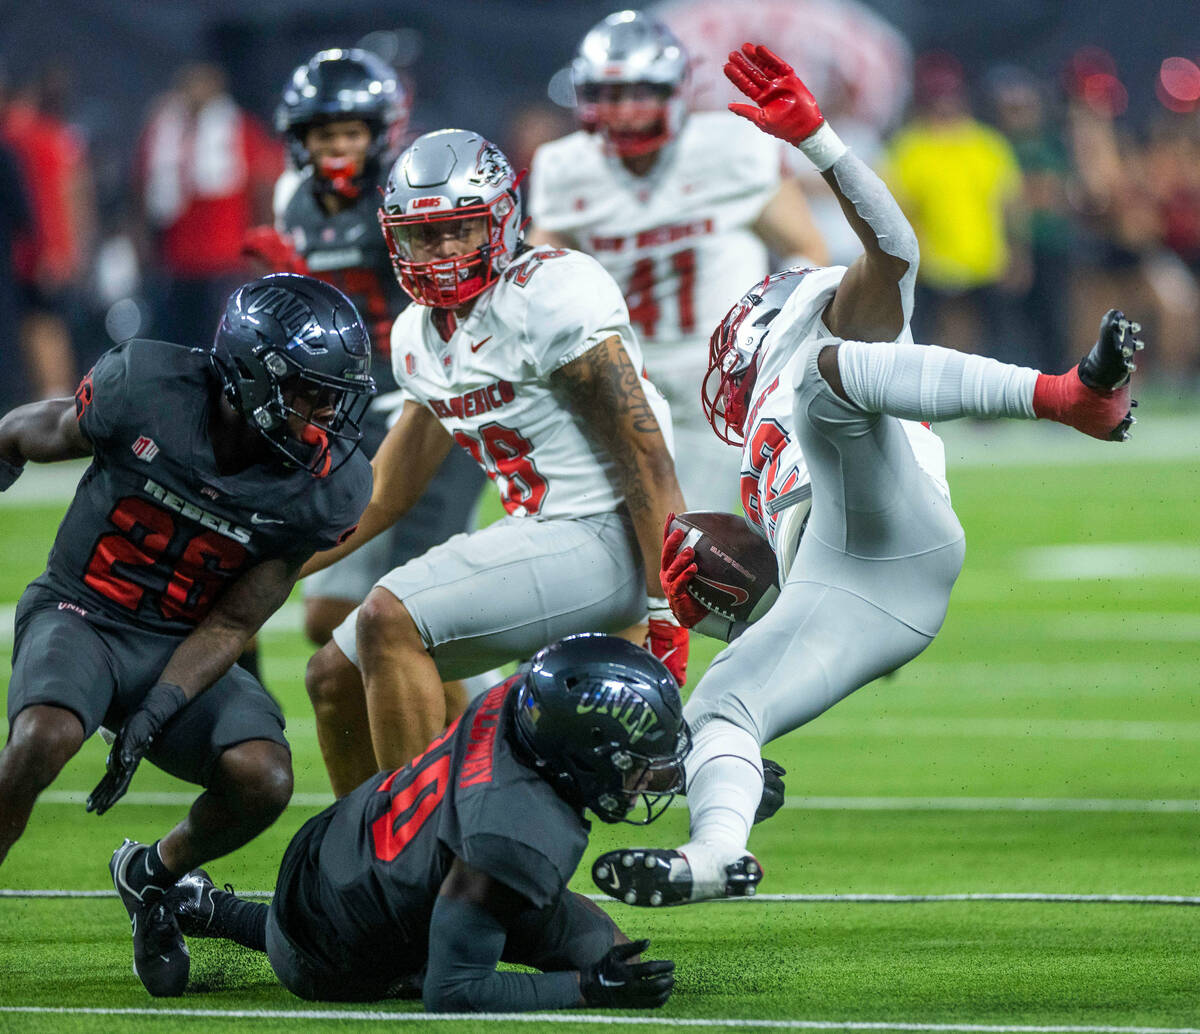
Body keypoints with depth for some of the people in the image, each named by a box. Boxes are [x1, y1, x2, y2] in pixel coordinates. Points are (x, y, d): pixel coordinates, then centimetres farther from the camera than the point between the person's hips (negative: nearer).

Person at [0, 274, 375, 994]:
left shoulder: (326, 488, -12)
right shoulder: (146, 388, -19)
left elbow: (231, 625, -7)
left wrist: (152, 719, -18)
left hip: (184, 650, 3)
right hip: (79, 614, -3)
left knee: (262, 779, -22)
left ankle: (153, 875, 11)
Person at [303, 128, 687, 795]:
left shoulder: (550, 294, -16)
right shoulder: (419, 336, 12)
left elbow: (645, 453, -18)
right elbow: (382, 494, 23)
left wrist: (667, 610, -21)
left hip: (603, 539, -9)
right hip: (532, 535, 9)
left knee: (391, 620, -24)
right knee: (337, 678, 7)